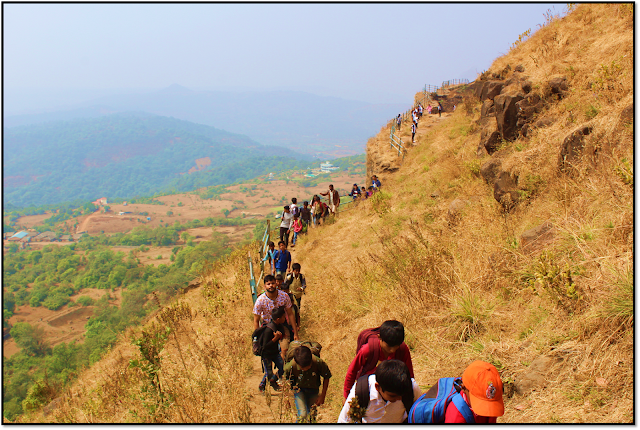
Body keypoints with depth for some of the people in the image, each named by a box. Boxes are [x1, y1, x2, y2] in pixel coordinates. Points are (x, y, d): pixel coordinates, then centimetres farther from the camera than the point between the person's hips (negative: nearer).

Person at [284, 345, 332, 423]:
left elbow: (326, 377, -9)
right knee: (302, 415, -17)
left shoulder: (319, 363, -31)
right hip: (299, 389, -2)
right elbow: (286, 380, -7)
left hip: (313, 389, 2)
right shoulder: (291, 366, -31)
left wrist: (323, 395, -5)